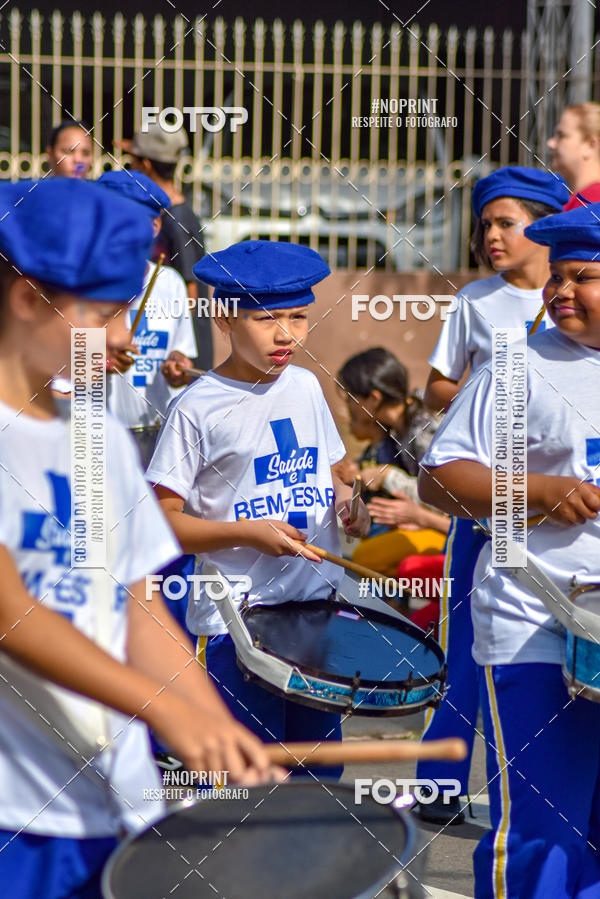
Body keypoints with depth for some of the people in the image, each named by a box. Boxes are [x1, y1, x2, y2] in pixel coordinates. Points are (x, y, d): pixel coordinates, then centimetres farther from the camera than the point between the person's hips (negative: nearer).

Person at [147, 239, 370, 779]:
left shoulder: (306, 388, 8)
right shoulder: (199, 409, -10)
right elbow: (161, 521, -9)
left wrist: (347, 502, -1)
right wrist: (249, 533, -19)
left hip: (320, 611, 6)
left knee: (319, 775, 13)